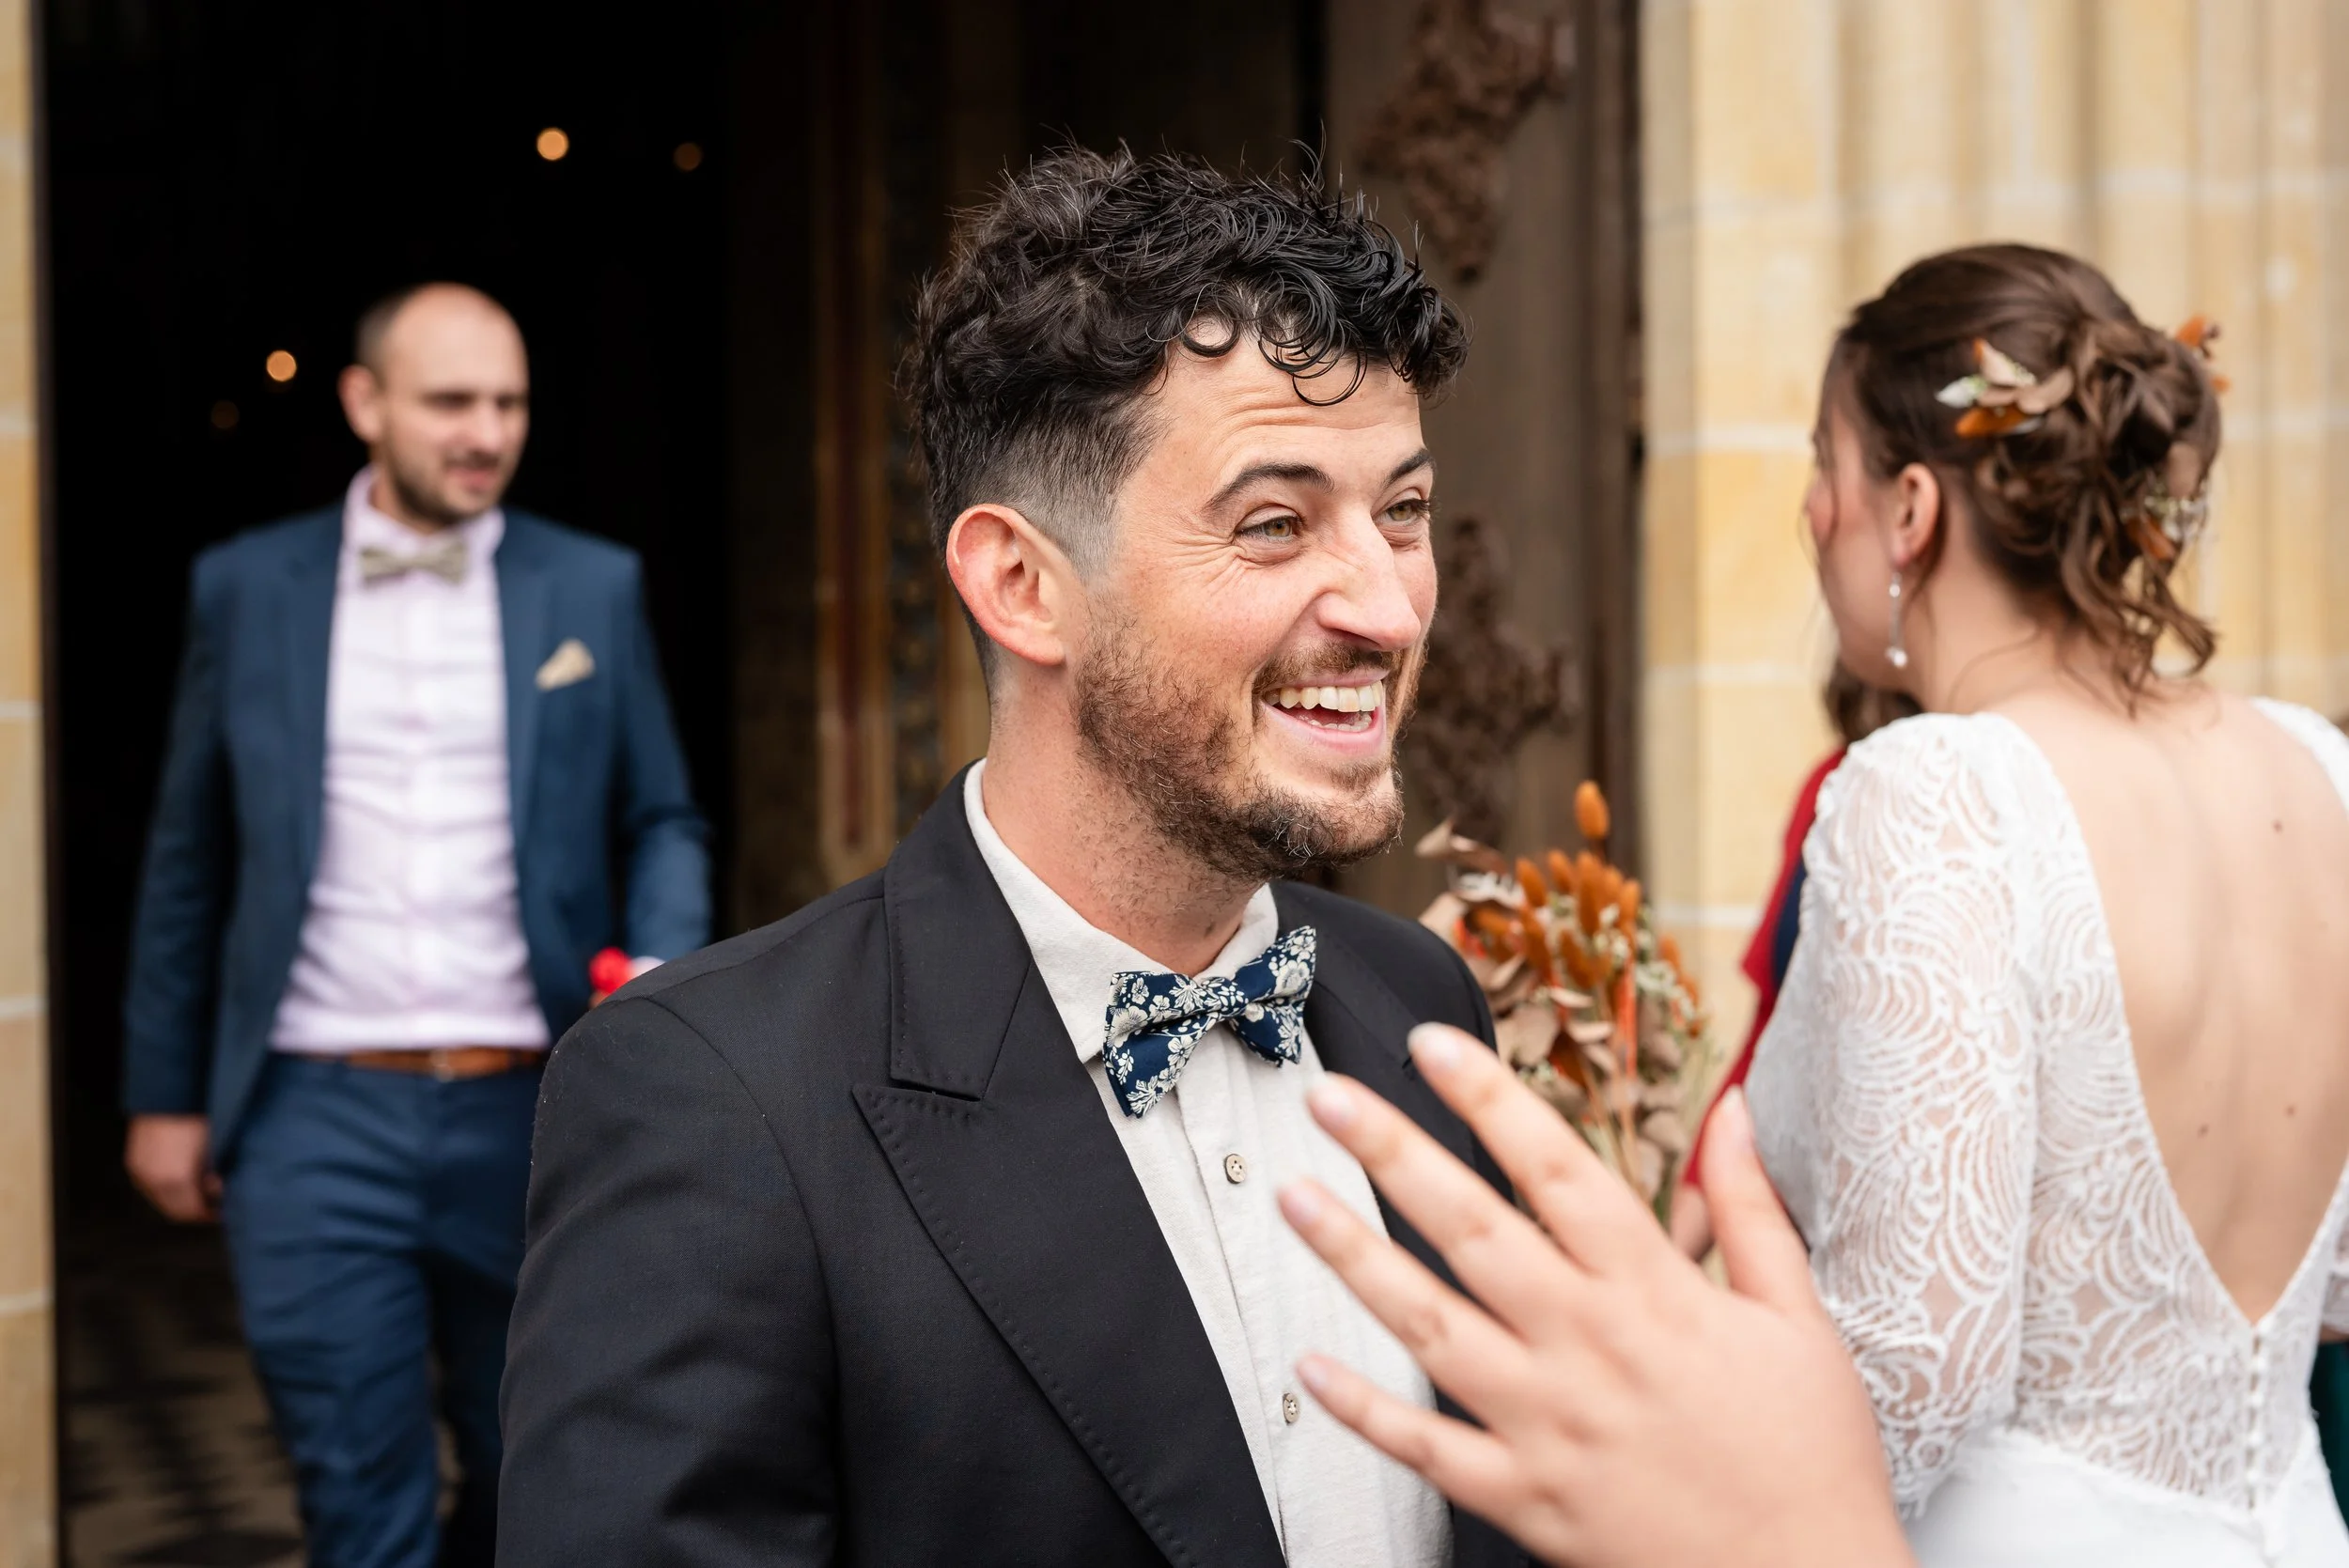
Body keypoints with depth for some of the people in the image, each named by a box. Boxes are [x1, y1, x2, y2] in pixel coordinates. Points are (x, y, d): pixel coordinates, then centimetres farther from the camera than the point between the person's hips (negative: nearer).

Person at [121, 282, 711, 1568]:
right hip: (316, 1116, -1)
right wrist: (162, 1094, 9)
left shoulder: (593, 587, 6)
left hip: (531, 1111, 1)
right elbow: (187, 859, 10)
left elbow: (661, 822, 10)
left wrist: (664, 971, -10)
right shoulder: (248, 586, 6)